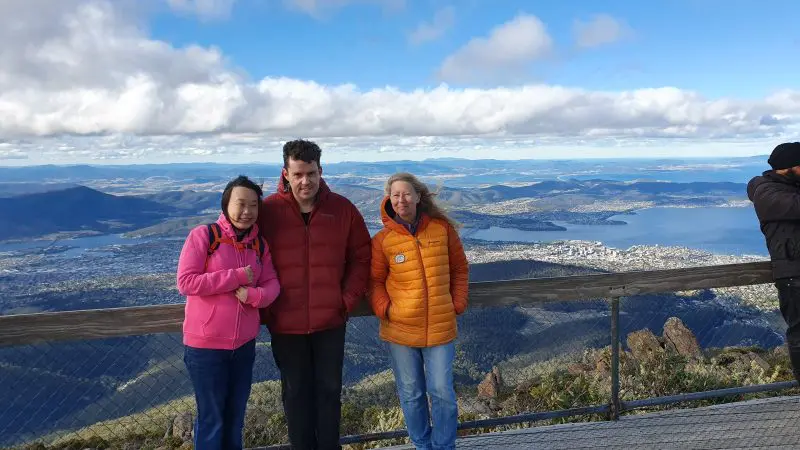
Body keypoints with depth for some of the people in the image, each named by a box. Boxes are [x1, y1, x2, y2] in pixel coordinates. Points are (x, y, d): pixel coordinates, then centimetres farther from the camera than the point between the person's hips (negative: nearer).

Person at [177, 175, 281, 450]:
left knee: (235, 416, 18)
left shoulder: (259, 244, 5)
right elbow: (185, 282, -18)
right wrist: (237, 276, -19)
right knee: (211, 419, 7)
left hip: (245, 344, 5)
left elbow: (272, 284, 2)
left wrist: (254, 295, -20)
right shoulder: (203, 235, -11)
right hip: (206, 345, -5)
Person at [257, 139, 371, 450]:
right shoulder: (267, 211, -7)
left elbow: (360, 258, 4)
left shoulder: (342, 209, -3)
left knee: (329, 389, 15)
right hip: (285, 323, -1)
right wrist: (266, 307, -4)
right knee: (295, 393, 14)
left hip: (331, 321, 1)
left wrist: (348, 299, -3)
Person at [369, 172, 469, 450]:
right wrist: (384, 310, -11)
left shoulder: (442, 228, -2)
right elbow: (374, 280, 3)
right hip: (400, 329, 0)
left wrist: (458, 305, 1)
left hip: (441, 328, 0)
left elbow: (459, 269, 7)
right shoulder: (382, 240, -4)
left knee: (442, 392, 5)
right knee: (411, 394, 13)